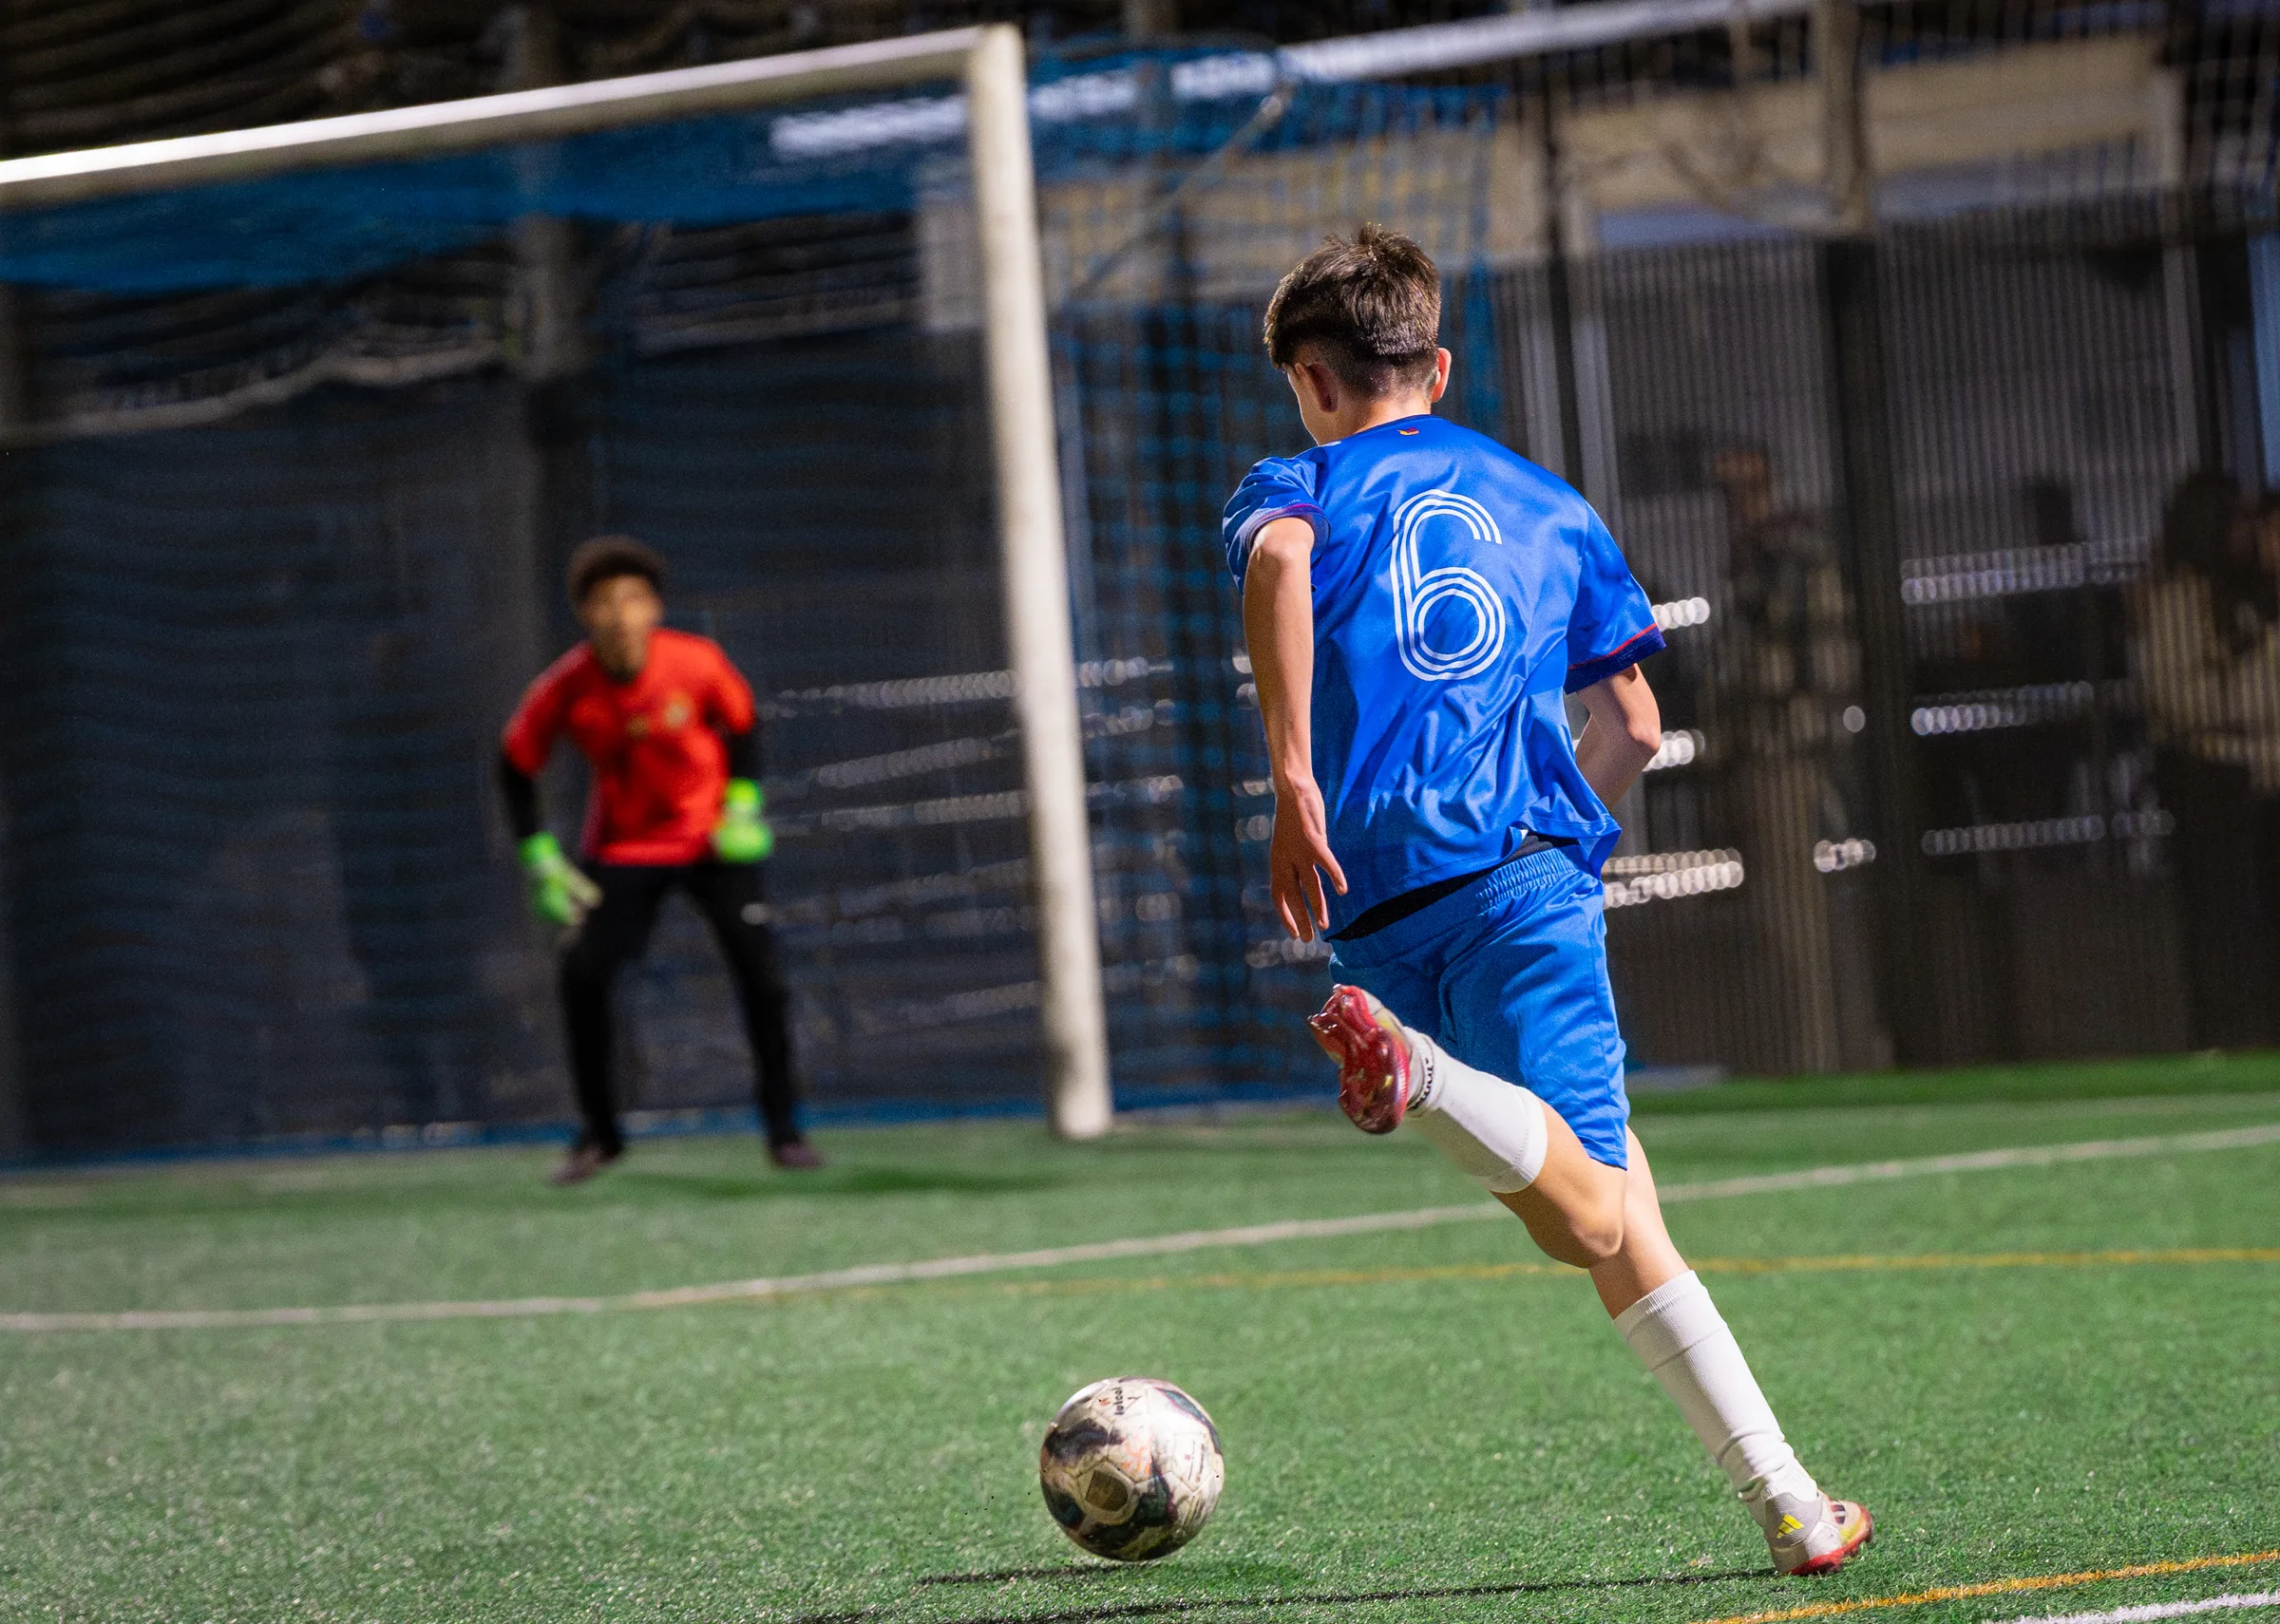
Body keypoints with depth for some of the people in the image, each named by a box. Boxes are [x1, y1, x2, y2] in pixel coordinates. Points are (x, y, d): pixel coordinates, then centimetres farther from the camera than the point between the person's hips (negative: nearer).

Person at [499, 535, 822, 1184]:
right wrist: (542, 858, -7)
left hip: (713, 837, 0)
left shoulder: (696, 663, -18)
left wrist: (743, 804, -6)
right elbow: (517, 765, -3)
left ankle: (782, 1127, 4)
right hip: (623, 849, 1)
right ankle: (599, 1134, 6)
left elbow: (742, 722, 2)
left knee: (759, 970, -11)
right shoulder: (566, 688, -18)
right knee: (583, 971, -12)